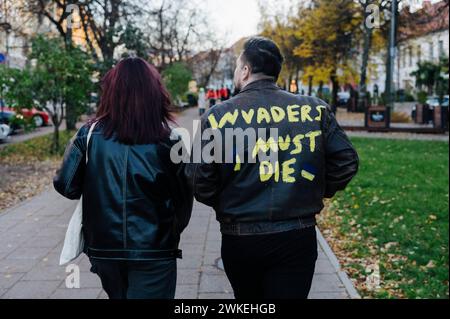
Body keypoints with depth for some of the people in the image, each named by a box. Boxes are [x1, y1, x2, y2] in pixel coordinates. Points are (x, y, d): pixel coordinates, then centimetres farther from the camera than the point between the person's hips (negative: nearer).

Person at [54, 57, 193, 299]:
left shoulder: (90, 134, -8)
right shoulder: (168, 140, -11)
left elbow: (66, 186, -5)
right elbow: (183, 200, -6)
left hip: (104, 248, 3)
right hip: (153, 252, -3)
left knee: (118, 295, 26)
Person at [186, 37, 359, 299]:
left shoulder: (218, 117, -7)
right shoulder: (315, 110, -2)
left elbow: (200, 184, -10)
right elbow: (346, 161, -2)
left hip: (239, 238, 1)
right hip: (298, 237, 0)